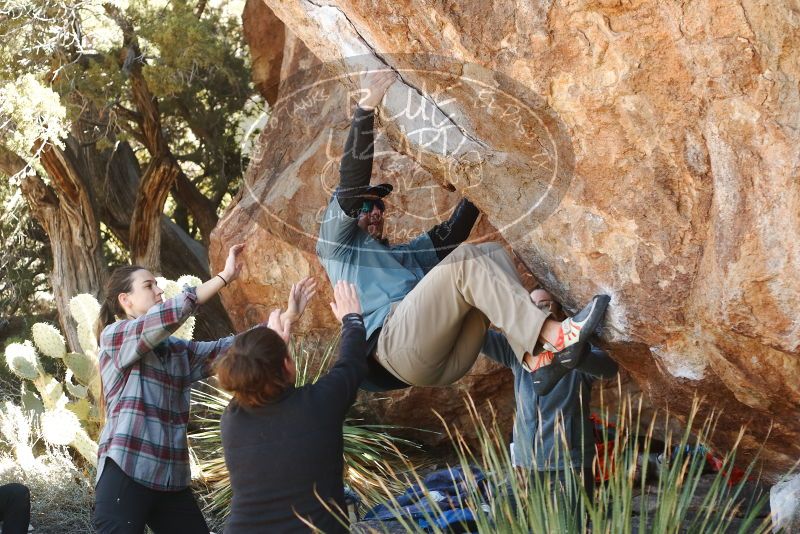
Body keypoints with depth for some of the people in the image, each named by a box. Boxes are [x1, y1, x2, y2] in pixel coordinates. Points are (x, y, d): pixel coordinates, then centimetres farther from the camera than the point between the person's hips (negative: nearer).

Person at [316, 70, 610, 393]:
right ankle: (554, 336, -35)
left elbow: (448, 235, 27)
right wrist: (365, 109, -1)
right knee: (465, 260, -21)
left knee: (492, 253, -3)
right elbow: (351, 184, 6)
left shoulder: (402, 255, 41)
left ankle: (534, 357, -24)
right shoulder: (337, 245, 22)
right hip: (398, 343, -6)